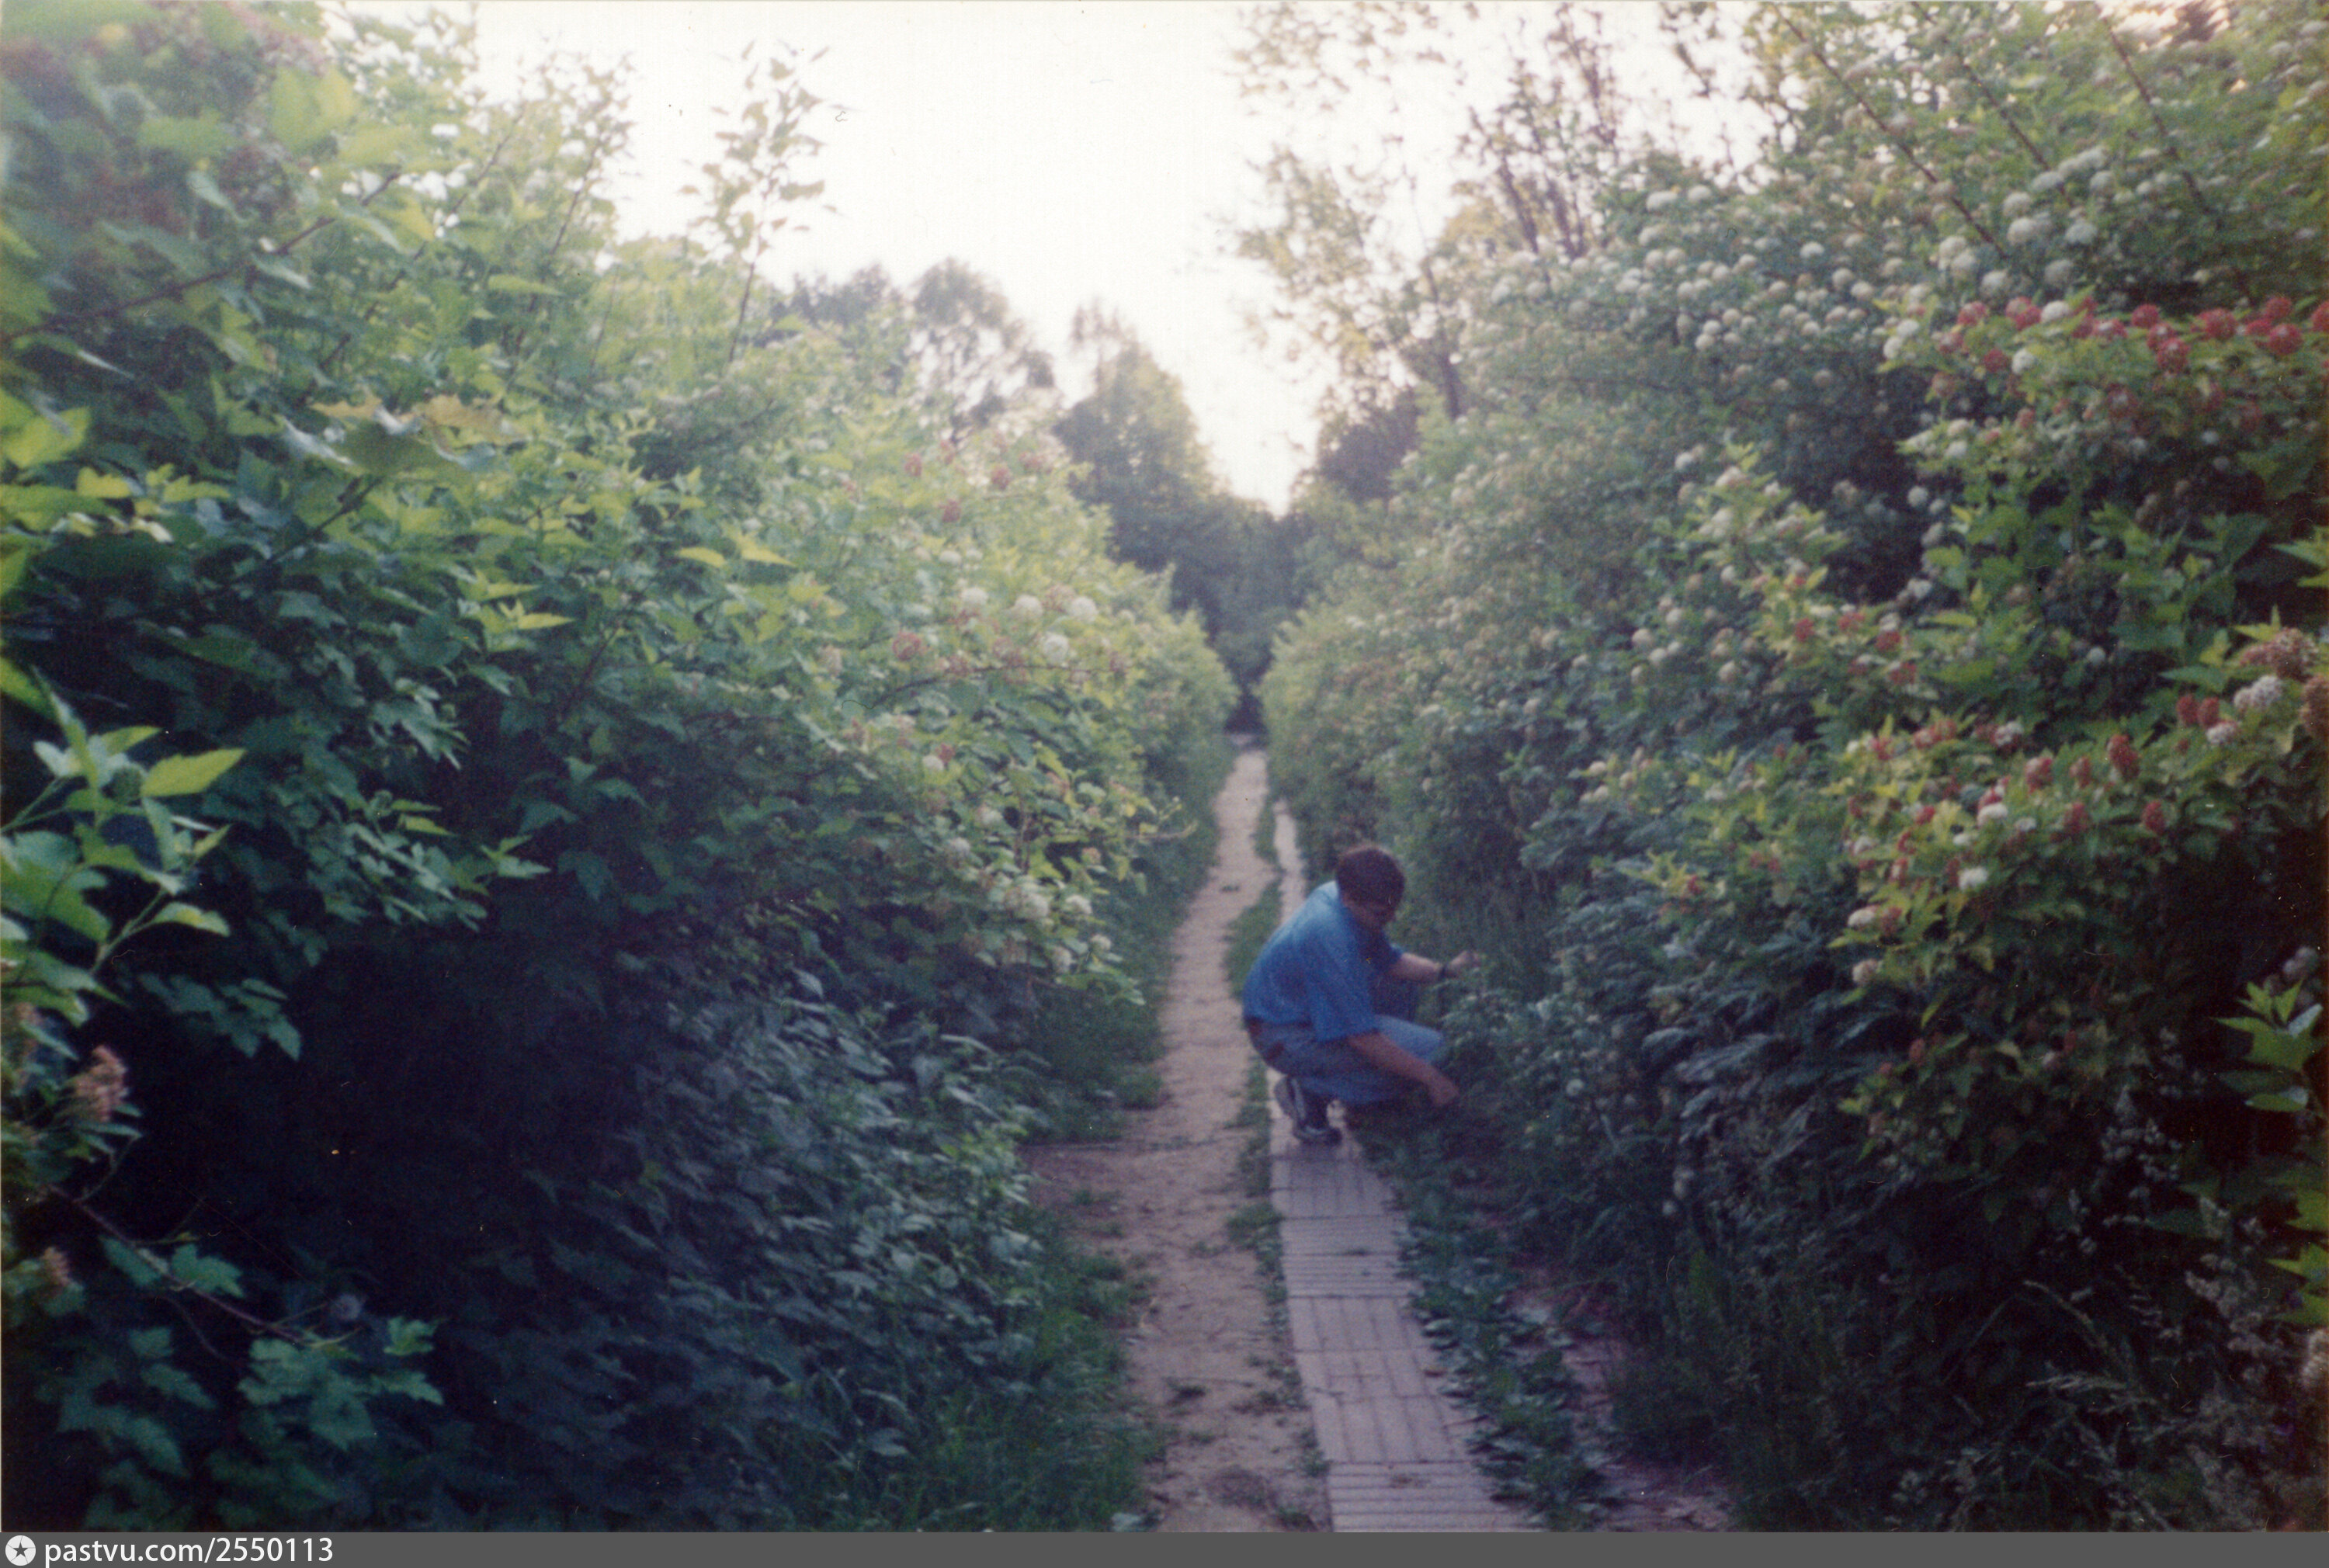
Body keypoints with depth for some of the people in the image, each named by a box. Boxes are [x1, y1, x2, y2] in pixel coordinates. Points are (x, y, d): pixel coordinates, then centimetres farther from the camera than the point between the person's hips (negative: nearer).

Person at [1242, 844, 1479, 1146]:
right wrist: (1430, 1077, -21)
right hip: (1287, 1036, -10)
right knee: (1429, 1048, -17)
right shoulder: (1331, 937, -32)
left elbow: (1390, 960, 11)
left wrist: (1444, 969, -5)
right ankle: (1312, 1090, -8)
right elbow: (1362, 1037, -28)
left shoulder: (1338, 895, -4)